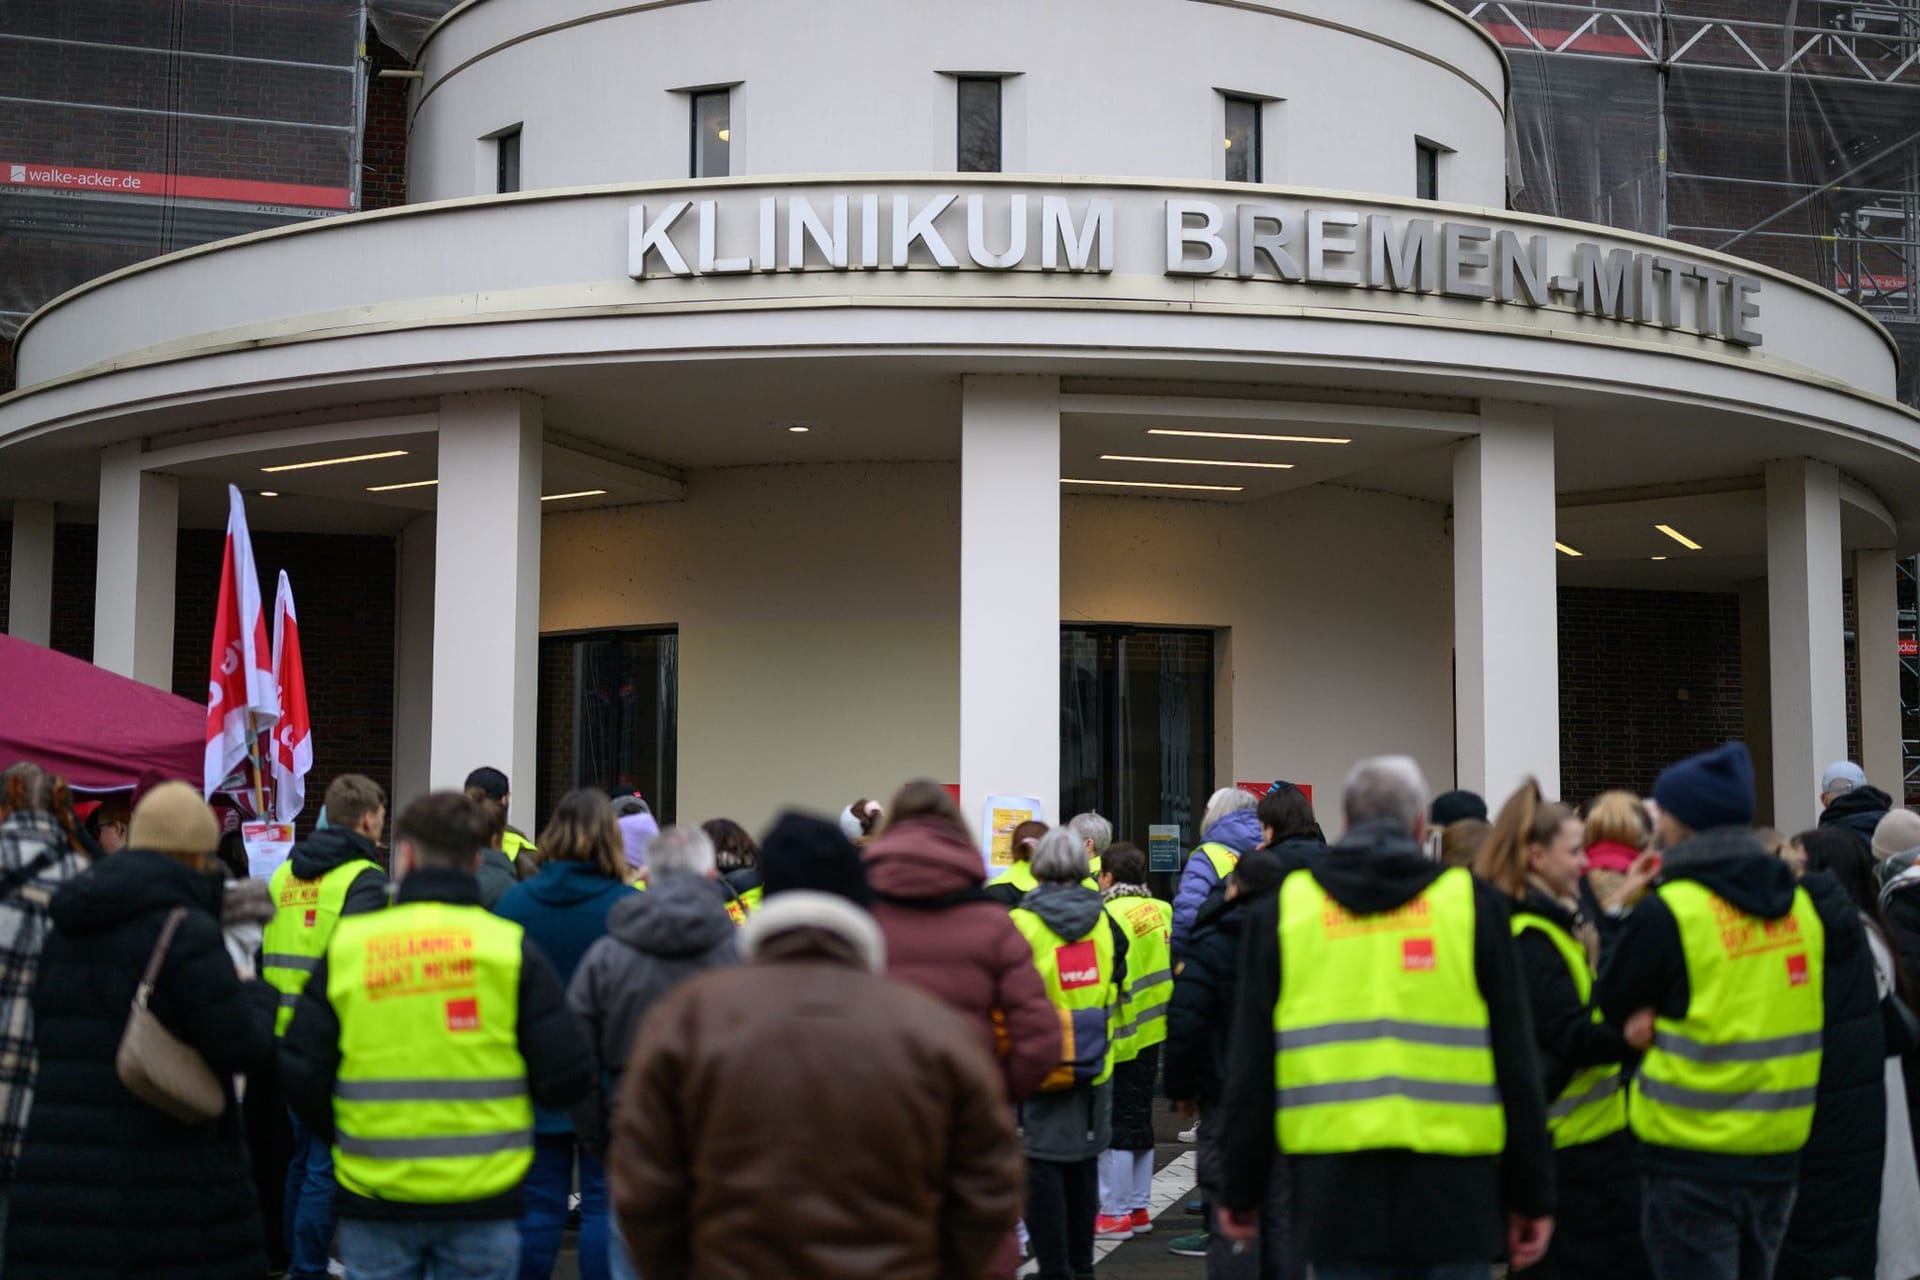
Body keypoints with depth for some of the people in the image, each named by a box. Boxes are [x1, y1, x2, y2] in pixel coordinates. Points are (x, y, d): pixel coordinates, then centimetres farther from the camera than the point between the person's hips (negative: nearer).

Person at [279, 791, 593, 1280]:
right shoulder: (511, 947, -5)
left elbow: (299, 1070, -1)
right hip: (482, 1204, -1)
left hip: (374, 1201, 1)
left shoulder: (347, 945, -2)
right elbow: (568, 1076, -9)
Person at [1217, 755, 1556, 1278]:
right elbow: (1516, 1064, 4)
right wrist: (1532, 1195, 9)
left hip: (1334, 1192, 1)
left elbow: (1251, 1069, 6)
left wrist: (1241, 1191, 13)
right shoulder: (1473, 903, 3)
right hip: (1449, 1191, -1)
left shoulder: (1283, 909, 6)